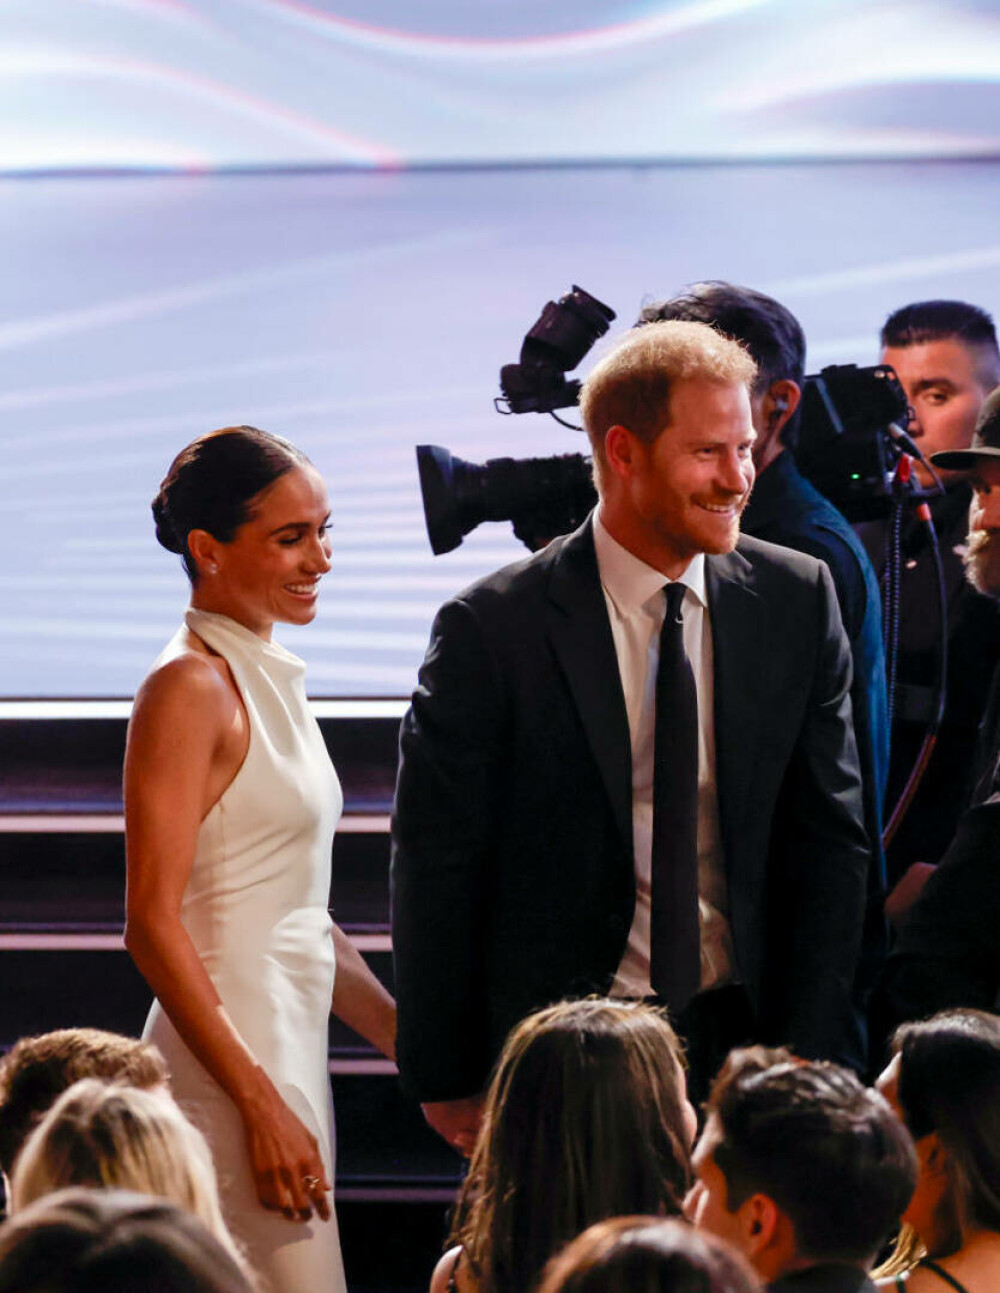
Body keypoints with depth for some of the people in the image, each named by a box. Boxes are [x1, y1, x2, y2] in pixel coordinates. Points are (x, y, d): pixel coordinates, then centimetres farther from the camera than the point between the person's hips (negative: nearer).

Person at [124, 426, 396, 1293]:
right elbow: (153, 922, -17)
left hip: (288, 1050, 9)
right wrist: (262, 1105, -20)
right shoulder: (190, 687, -12)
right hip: (230, 1066, -9)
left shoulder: (272, 680, 15)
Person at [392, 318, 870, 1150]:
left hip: (742, 1033, 3)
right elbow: (436, 866, -3)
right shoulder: (491, 630, -8)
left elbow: (829, 839, 7)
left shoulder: (798, 601, 3)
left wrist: (808, 1056, 0)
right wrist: (447, 1081, -4)